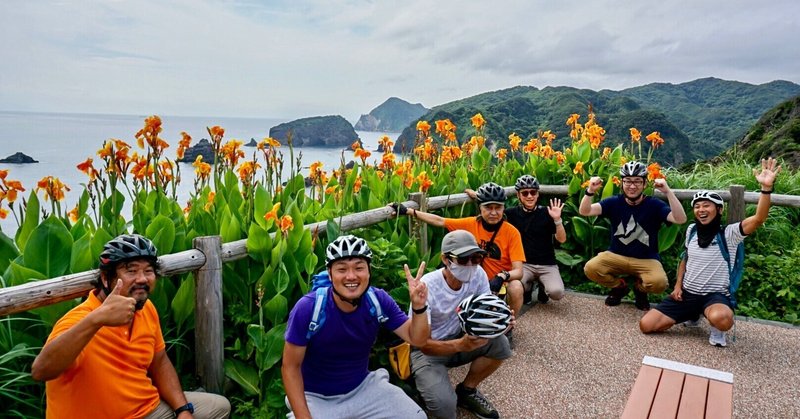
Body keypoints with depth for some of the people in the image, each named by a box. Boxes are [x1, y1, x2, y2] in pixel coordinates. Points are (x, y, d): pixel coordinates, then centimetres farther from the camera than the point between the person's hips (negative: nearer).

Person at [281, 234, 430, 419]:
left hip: (363, 388, 3)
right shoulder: (307, 308, -23)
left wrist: (418, 307, -28)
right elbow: (290, 368, -15)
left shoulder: (378, 300, -13)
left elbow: (416, 338, -8)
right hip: (316, 397, -2)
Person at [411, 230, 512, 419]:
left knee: (500, 344, -19)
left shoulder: (478, 274, -14)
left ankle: (466, 391, 5)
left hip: (457, 338, 6)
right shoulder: (427, 287, -28)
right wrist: (461, 345, -44)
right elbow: (423, 344, -26)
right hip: (426, 350, -5)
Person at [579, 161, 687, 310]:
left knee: (659, 282, -31)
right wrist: (590, 190, -32)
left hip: (647, 260, -1)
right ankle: (619, 287, 9)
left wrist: (668, 191, -34)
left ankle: (639, 288, 9)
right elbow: (584, 211, -14)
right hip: (616, 256, 2)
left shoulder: (654, 204, -9)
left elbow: (680, 219, -24)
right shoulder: (614, 202, -4)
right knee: (590, 268, -25)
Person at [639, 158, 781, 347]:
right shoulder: (691, 230, 6)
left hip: (716, 295, -5)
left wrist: (766, 188, -38)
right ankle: (692, 314, 17)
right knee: (646, 325, -8)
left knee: (721, 319, -43)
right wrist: (678, 285, 8)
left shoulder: (729, 233, -9)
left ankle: (716, 329, -2)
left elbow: (758, 219, -27)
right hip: (687, 293, 5)